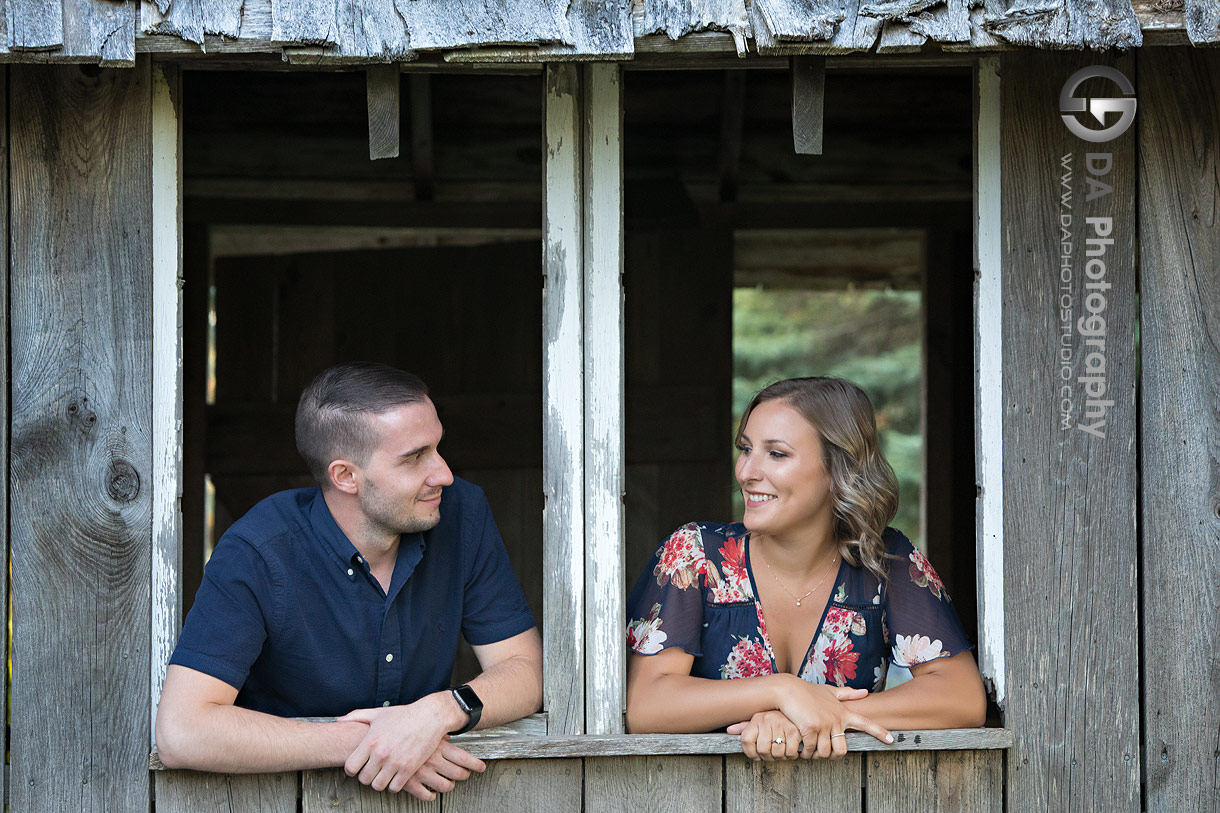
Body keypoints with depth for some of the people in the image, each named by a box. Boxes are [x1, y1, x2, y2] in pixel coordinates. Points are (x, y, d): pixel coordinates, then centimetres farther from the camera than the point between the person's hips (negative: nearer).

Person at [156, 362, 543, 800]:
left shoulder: (462, 514, -5)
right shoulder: (257, 554, -18)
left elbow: (526, 670, -4)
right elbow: (180, 733, -27)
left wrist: (441, 712, -25)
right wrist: (361, 744, -28)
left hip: (423, 796, 4)